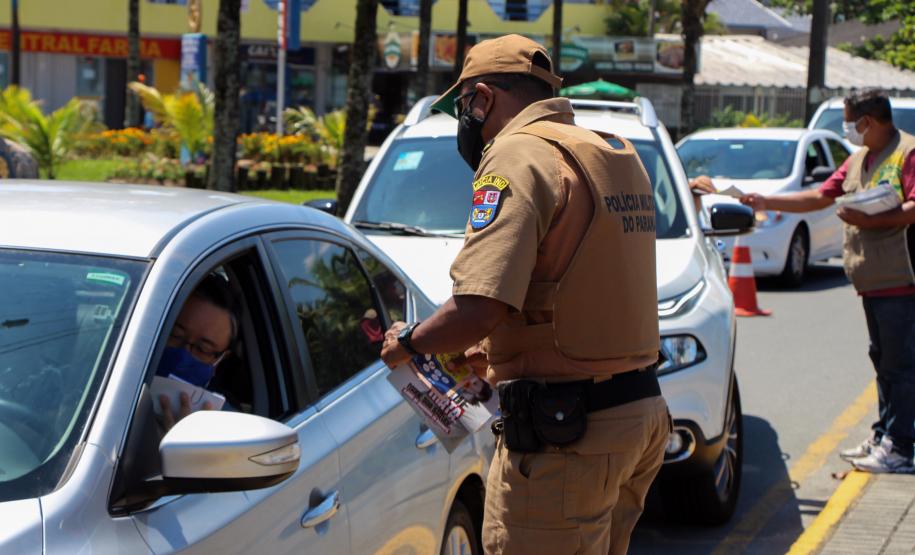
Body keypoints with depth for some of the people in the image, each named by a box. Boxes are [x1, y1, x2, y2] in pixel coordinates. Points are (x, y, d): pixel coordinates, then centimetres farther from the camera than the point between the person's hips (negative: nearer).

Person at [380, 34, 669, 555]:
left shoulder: (519, 154, -12)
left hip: (566, 433, -9)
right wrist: (498, 348, 26)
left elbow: (479, 309, -24)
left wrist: (409, 341, -5)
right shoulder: (619, 155, 16)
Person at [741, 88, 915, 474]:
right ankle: (882, 437, 18)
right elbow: (820, 197, 25)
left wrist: (868, 220, -21)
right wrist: (766, 203, 21)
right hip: (872, 282, 9)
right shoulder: (858, 160, 20)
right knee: (883, 362, 13)